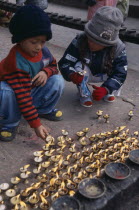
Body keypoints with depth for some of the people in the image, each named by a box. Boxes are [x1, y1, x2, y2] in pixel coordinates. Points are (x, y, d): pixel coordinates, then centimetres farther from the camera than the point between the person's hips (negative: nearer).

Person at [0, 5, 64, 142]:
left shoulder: (43, 51, -13)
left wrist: (46, 72, -20)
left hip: (32, 90, 6)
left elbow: (53, 65, 7)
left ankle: (44, 110, 8)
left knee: (57, 80, -15)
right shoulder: (16, 62, -33)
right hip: (15, 94, -5)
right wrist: (36, 124, -36)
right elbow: (22, 96, -35)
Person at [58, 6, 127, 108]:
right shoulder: (79, 42, -31)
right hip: (86, 74, -1)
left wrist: (105, 89, -46)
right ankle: (85, 94, -9)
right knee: (80, 66, -33)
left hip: (104, 75, 1)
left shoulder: (118, 48, -29)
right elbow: (64, 63, -30)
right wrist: (72, 75, -53)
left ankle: (109, 93, 5)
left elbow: (119, 74, -30)